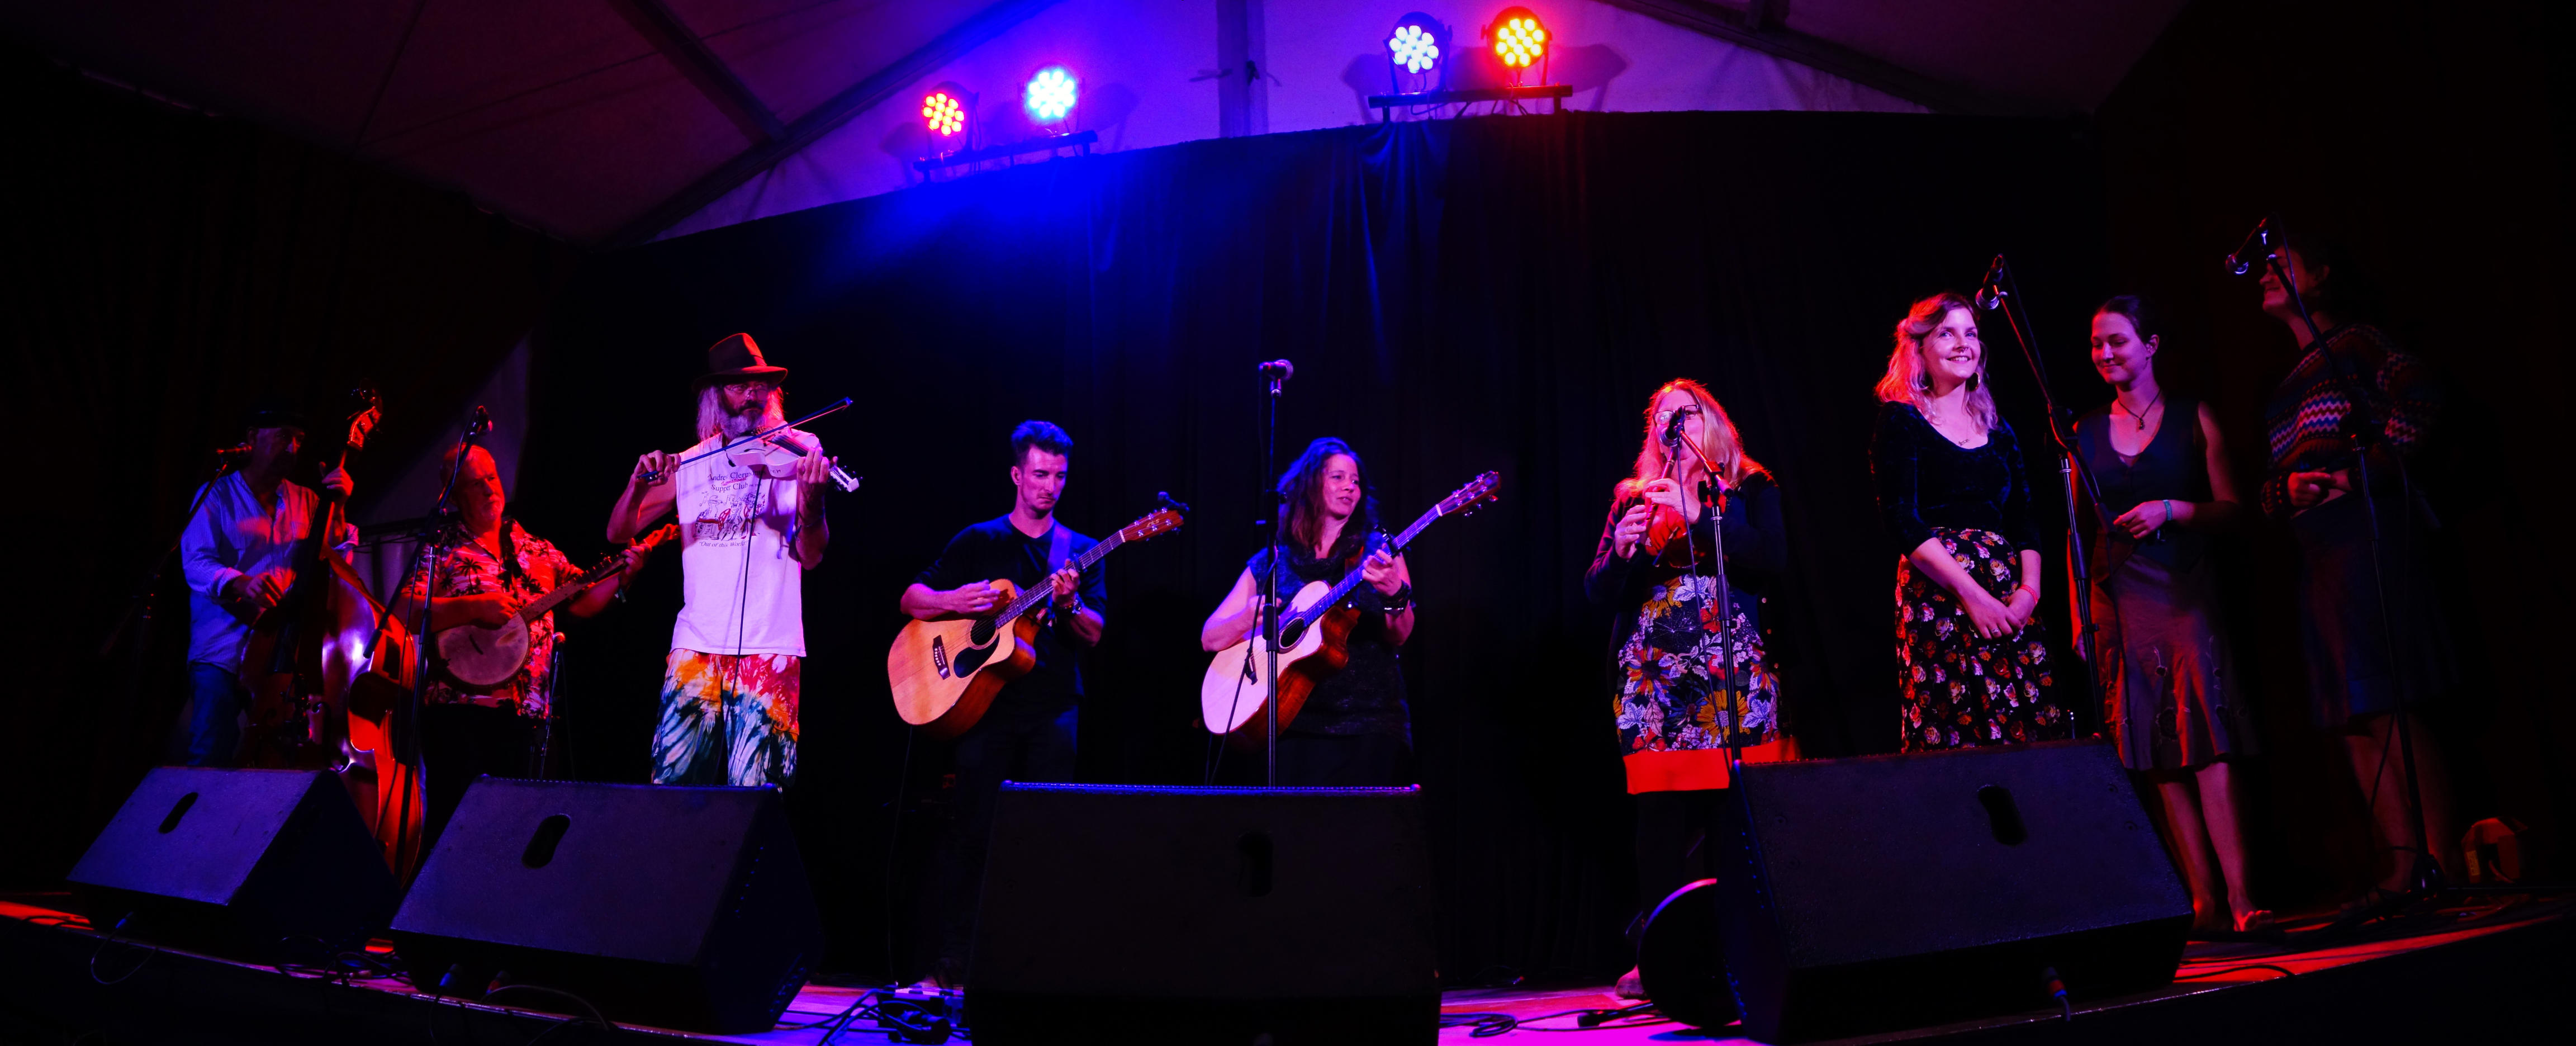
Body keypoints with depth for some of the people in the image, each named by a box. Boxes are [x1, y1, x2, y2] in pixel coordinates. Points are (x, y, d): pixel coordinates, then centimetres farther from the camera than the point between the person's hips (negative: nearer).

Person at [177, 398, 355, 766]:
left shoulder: (305, 500, 16)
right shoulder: (216, 495, 5)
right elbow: (196, 562, -8)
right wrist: (240, 584, -28)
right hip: (223, 650, -3)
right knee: (210, 756, -15)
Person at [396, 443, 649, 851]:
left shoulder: (536, 551, 15)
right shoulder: (441, 549, 2)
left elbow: (583, 601, 14)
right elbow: (405, 612, -10)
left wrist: (622, 573, -2)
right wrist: (475, 608, -20)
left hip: (526, 712, 4)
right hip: (460, 709, -4)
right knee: (454, 818, -5)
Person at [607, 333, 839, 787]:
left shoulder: (795, 453, 4)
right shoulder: (688, 466, 12)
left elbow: (810, 556, -4)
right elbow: (618, 533, 12)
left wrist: (811, 497, -23)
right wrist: (639, 486, -8)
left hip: (769, 648, -2)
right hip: (696, 646, 3)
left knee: (753, 792, -6)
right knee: (671, 783, 0)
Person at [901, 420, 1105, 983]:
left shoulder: (1081, 551, 11)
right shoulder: (978, 542, 10)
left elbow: (1094, 636, 2)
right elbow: (911, 600, 8)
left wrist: (1068, 605, -18)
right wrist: (953, 601, -11)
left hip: (1054, 707, 1)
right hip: (984, 699, -1)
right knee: (970, 827, -3)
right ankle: (952, 958, 3)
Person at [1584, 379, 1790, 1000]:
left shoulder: (1748, 489, 14)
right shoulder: (1633, 498, 19)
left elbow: (1775, 559, -4)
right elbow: (1598, 593, 13)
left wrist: (1698, 516, -13)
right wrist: (1620, 548, -8)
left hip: (1735, 675, -1)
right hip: (1654, 678, 1)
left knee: (1734, 811, -9)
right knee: (1662, 814, -5)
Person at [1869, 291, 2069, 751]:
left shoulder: (1997, 428, 19)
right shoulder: (1901, 420, 2)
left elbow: (2023, 519, 15)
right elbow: (1904, 524, -8)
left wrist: (2029, 589, -3)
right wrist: (1972, 594, -14)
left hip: (2007, 600, 5)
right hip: (1938, 597, -5)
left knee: (2035, 732, -2)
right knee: (1957, 736, -10)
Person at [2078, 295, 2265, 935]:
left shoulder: (2194, 418, 6)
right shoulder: (2085, 432, 12)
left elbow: (2232, 509, 3)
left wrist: (2171, 508, -15)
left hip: (2186, 591, -2)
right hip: (2120, 601, 2)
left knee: (2207, 739, -13)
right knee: (2161, 758, 1)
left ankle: (2239, 897, -12)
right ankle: (2204, 900, 5)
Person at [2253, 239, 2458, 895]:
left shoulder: (2354, 341, 6)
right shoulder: (2288, 384, 27)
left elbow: (2419, 397, -12)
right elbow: (2270, 481, 21)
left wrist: (2367, 471, -15)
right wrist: (2289, 489, 0)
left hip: (2367, 529, -7)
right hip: (2317, 556, 7)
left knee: (2391, 709, -12)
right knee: (2355, 720, 2)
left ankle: (2445, 862, -9)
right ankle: (2403, 870, 4)